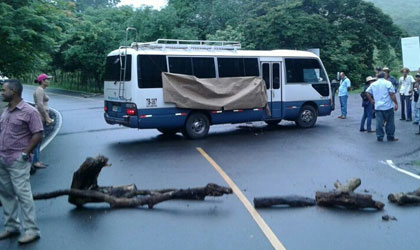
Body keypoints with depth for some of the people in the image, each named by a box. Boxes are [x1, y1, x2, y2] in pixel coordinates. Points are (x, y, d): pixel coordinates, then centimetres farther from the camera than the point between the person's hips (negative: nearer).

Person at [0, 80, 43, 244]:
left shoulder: (29, 111, -11)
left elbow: (38, 134, -13)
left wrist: (25, 153, -15)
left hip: (17, 161, -8)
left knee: (23, 194, -6)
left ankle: (31, 230, 2)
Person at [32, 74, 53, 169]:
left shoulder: (42, 90, 17)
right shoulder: (39, 90, -13)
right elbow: (40, 105, -21)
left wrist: (48, 118, 19)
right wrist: (46, 118, -18)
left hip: (42, 117, 10)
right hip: (40, 117, -10)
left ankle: (37, 160, 19)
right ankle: (36, 162, -3)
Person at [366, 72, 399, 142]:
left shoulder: (373, 84, 8)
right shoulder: (388, 83, -5)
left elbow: (367, 92, 9)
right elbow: (392, 94, -11)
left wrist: (371, 100, 15)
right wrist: (396, 103, -6)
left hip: (378, 106, 4)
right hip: (388, 106, -3)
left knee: (379, 122, 6)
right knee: (390, 122, 7)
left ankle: (379, 137, 9)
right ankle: (390, 137, 14)